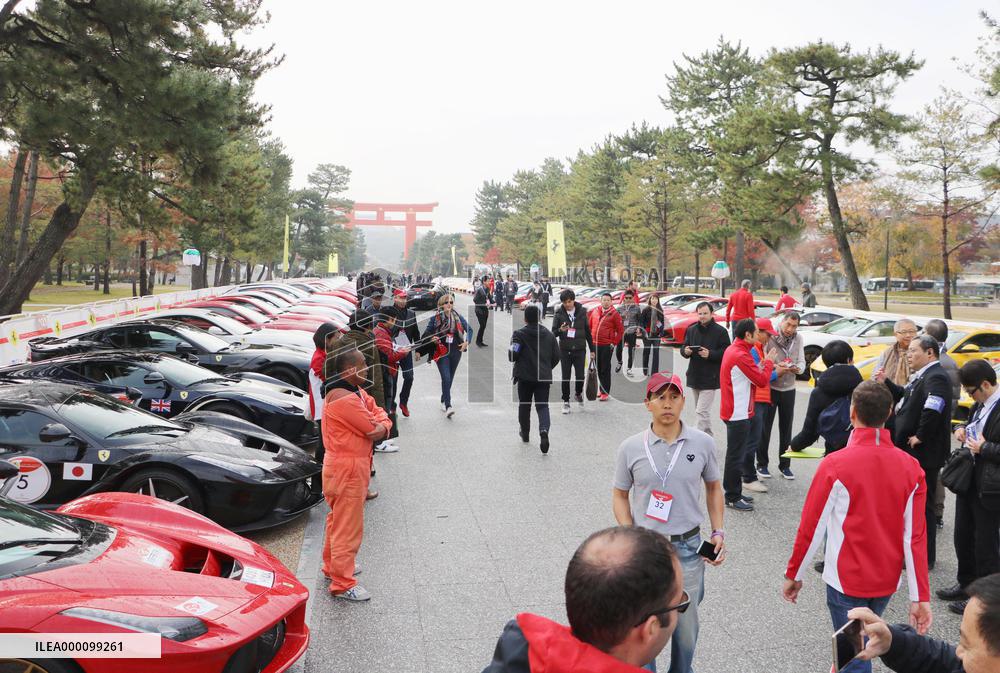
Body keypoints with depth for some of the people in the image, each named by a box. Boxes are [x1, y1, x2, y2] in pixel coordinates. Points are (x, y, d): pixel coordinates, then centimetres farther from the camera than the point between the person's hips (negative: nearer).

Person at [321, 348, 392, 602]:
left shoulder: (356, 392, 9)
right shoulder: (344, 399, -25)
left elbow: (379, 413, 7)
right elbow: (374, 431, -22)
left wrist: (382, 425, -15)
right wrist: (379, 426, 0)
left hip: (345, 467, 11)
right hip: (348, 469, -11)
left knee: (338, 519, 24)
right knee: (348, 526, -2)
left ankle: (333, 564, 41)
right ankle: (342, 583, 8)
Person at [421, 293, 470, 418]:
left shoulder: (458, 317, 4)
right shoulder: (435, 318, -3)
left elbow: (469, 330, 13)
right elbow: (426, 334, 1)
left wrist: (467, 342, -2)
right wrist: (432, 340, -19)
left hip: (455, 353, 4)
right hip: (442, 353, -3)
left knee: (449, 379, 14)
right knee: (446, 378, -16)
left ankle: (444, 401, 34)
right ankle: (448, 406, -19)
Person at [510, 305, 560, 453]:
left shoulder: (519, 334, -7)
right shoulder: (549, 335, 6)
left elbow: (513, 355, -15)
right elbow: (556, 356, 7)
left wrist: (510, 351, 9)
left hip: (525, 376, -2)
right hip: (544, 377, 2)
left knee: (524, 405, 16)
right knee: (542, 405, 0)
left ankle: (525, 433, 31)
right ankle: (544, 430, -27)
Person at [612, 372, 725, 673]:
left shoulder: (703, 443, -4)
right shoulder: (630, 448, -6)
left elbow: (713, 488, 10)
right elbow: (620, 496, 3)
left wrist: (718, 532, 2)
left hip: (688, 547, 1)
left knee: (686, 623, 15)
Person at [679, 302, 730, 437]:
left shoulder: (720, 331, -7)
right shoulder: (691, 330, 9)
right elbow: (683, 348, 14)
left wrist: (710, 354, -22)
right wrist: (685, 351, -9)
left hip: (710, 378, -6)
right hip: (694, 376, 7)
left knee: (702, 412, -13)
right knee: (700, 411, 16)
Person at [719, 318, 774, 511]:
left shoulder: (732, 350, 11)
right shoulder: (741, 355, -22)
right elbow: (762, 380, -17)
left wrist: (761, 366, 5)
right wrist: (768, 363, -2)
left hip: (733, 412, 11)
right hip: (738, 414, -11)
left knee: (736, 454, 18)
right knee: (736, 456, -2)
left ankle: (733, 493, 27)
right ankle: (733, 498, 5)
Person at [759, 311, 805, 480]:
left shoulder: (798, 338, 2)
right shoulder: (770, 337, -14)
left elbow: (802, 361, 4)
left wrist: (798, 368, -18)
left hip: (789, 389, 4)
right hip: (769, 388, -4)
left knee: (786, 428, 11)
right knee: (765, 427, 3)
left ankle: (785, 465, 22)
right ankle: (762, 464, 15)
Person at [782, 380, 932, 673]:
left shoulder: (835, 464, -20)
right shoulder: (911, 467, -8)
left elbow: (811, 528, -14)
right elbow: (916, 536, -7)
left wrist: (793, 575, -1)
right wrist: (920, 596, -2)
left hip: (847, 580, -5)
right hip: (888, 581, 5)